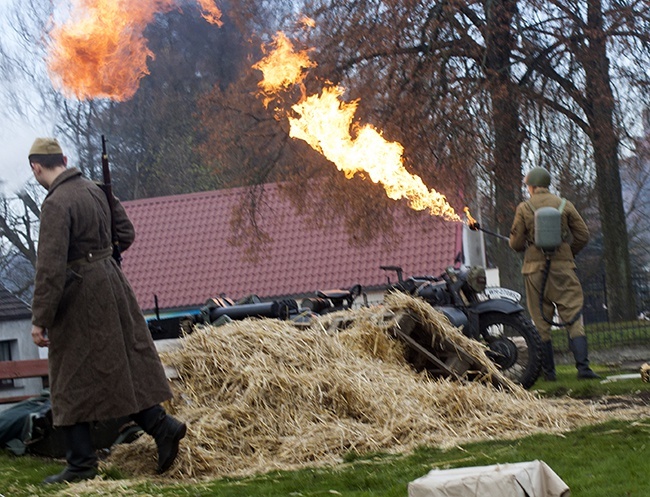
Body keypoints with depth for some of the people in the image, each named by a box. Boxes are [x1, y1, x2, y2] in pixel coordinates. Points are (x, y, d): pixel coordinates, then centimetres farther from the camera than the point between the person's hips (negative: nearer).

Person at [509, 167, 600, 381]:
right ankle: (583, 367, -12)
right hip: (563, 268, 0)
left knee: (541, 323, 7)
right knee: (574, 317, 0)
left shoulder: (524, 208, -1)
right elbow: (583, 235, 3)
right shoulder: (565, 205, 3)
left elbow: (516, 243, -1)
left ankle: (548, 370, 8)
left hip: (535, 269, 0)